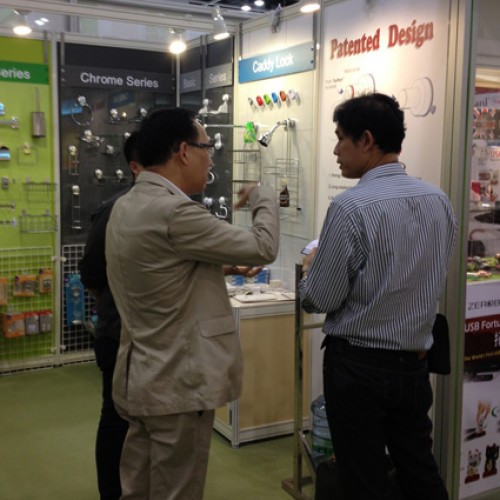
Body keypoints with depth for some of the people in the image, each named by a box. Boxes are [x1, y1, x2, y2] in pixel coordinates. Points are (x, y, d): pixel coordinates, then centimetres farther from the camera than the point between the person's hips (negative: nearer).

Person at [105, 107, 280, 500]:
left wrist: (222, 265, 13)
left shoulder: (127, 206, 7)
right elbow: (263, 248, -15)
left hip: (142, 378, 9)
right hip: (178, 384, -9)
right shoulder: (173, 212, -24)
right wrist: (264, 197, 2)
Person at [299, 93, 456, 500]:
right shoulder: (439, 200, 1)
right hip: (415, 363, 6)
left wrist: (311, 268, 6)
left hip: (359, 364, -6)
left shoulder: (351, 207, -20)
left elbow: (319, 299, -15)